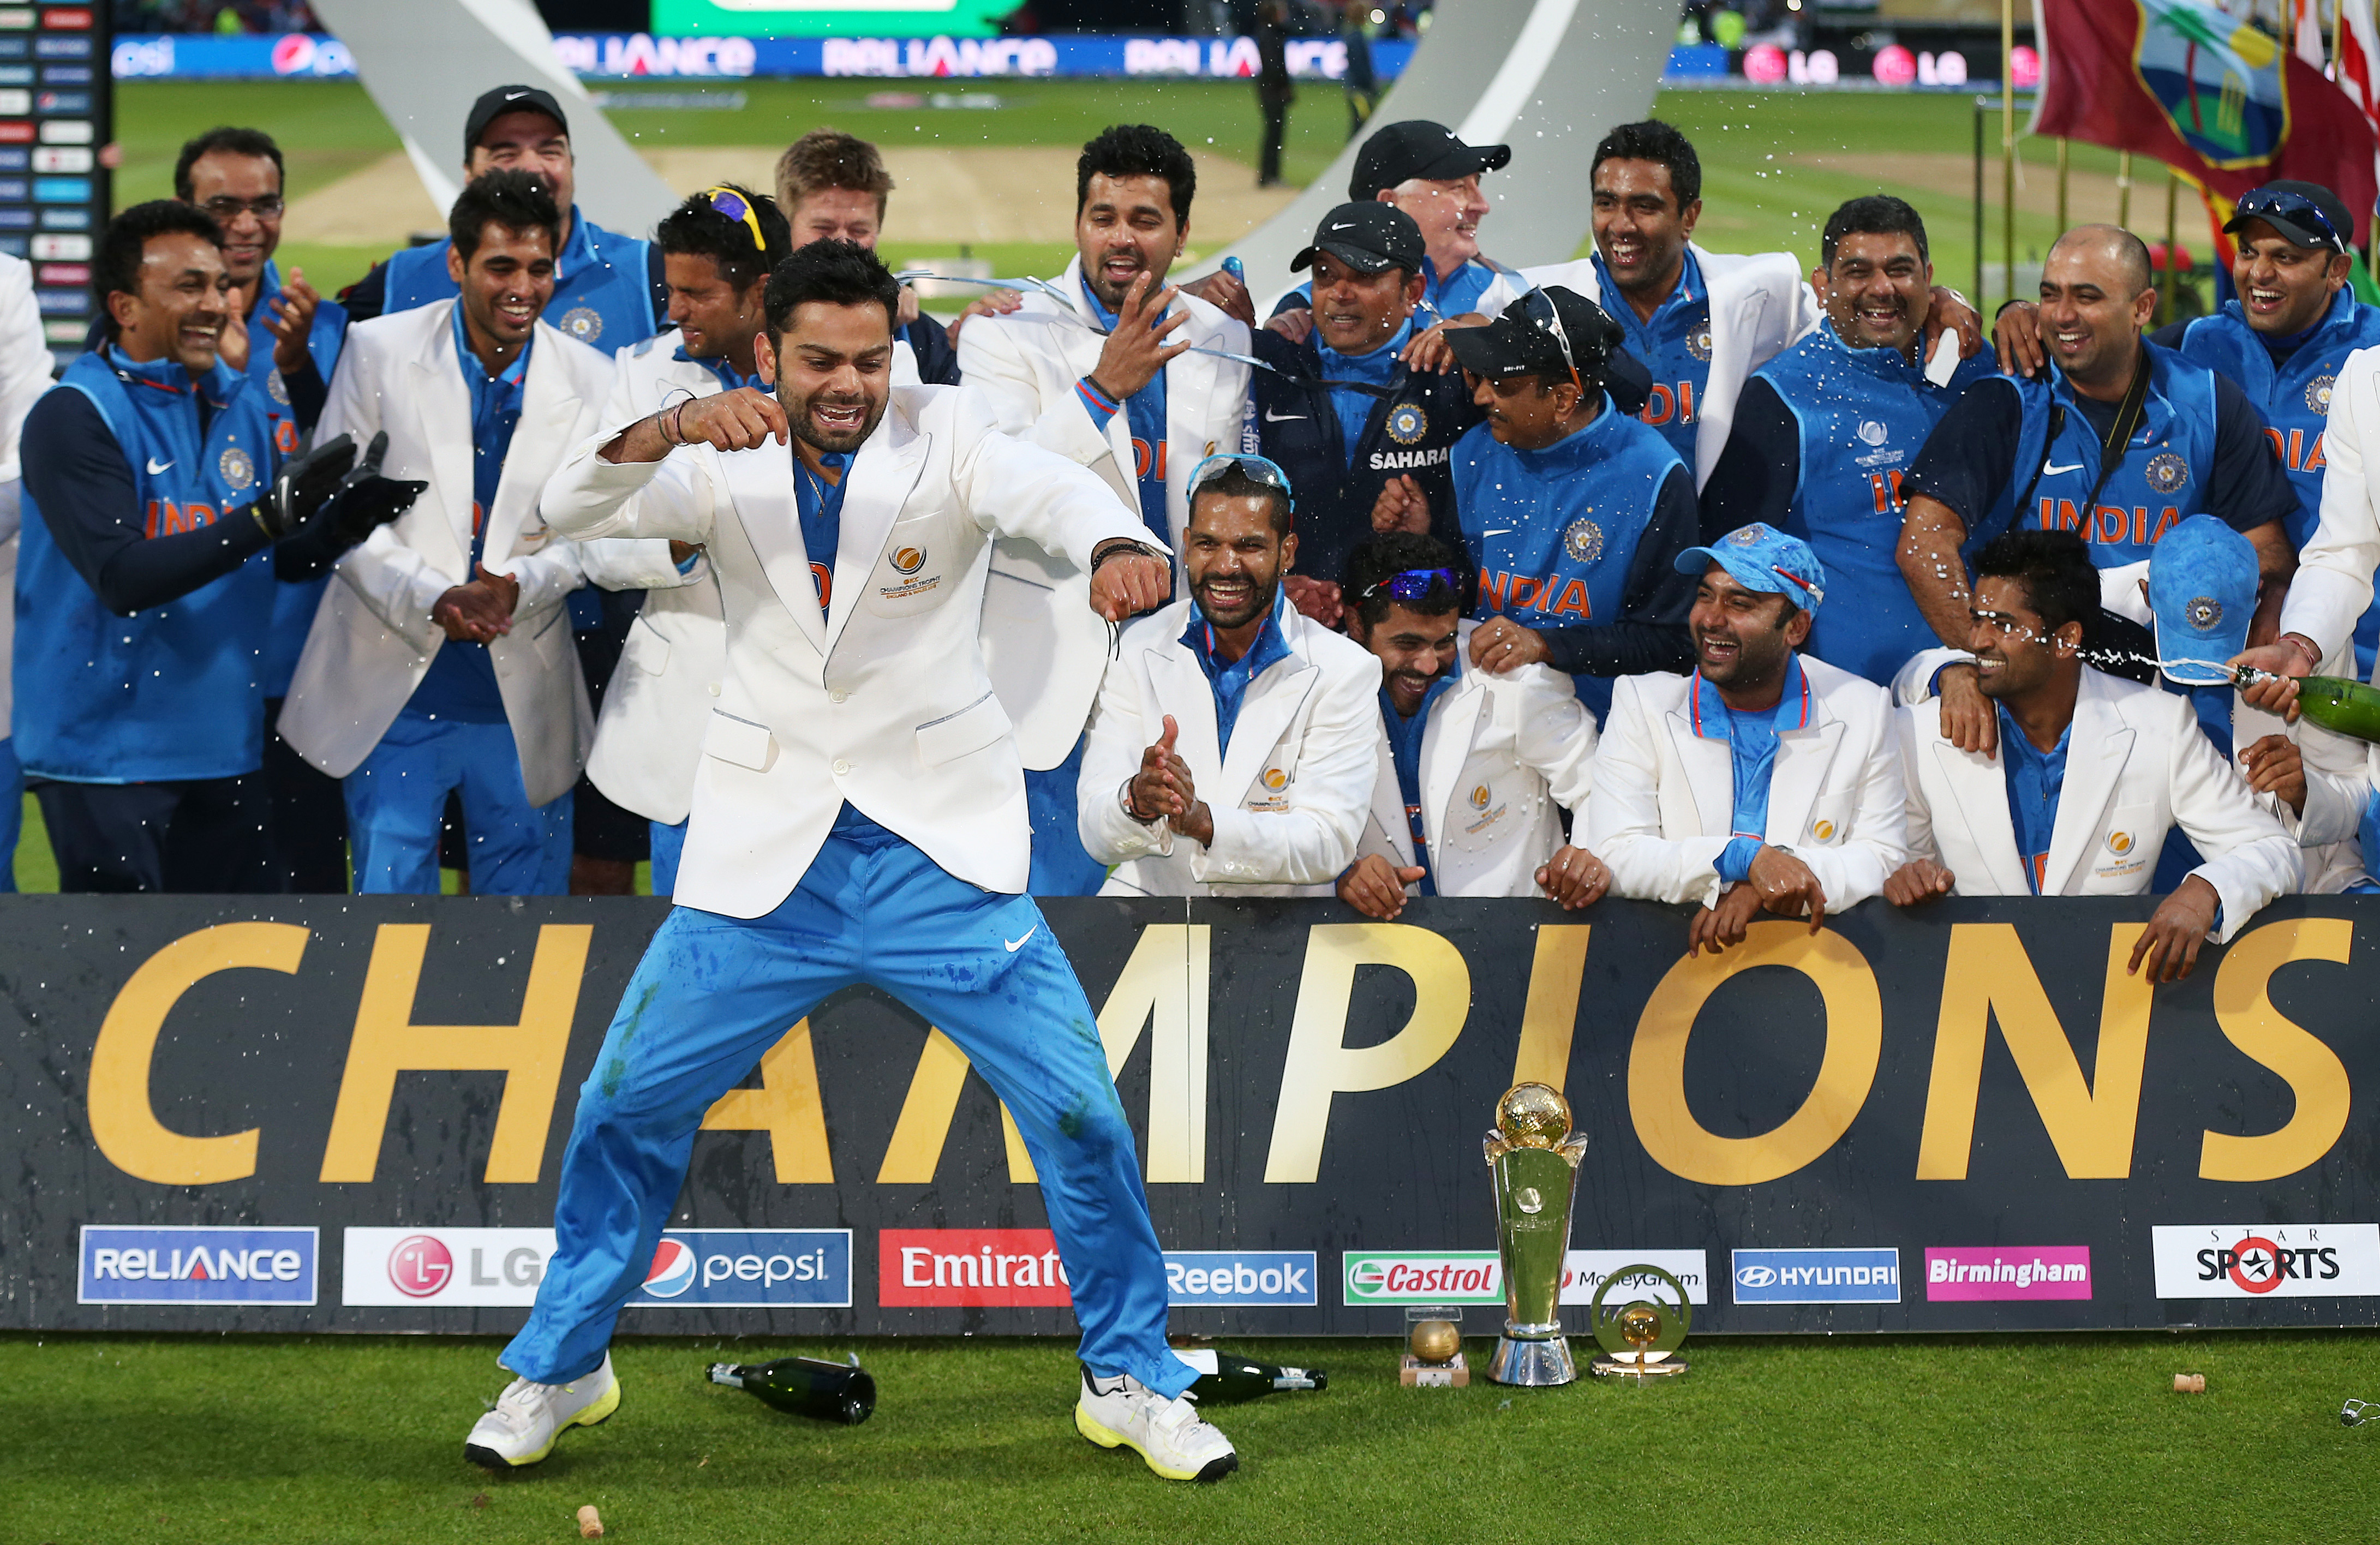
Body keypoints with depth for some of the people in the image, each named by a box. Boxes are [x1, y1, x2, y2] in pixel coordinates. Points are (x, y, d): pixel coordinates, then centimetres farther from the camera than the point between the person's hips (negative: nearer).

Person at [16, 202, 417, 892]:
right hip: (106, 752, -6)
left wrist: (348, 518, -7)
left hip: (226, 749, 6)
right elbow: (122, 577, -20)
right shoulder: (75, 416, -10)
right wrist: (269, 516, -26)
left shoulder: (246, 406, 10)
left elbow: (291, 560, 15)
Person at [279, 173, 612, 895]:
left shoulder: (591, 381, 2)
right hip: (394, 683, -1)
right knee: (387, 896, 1)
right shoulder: (380, 350, -2)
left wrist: (522, 587, -15)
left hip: (524, 693, 1)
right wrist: (431, 599, -16)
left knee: (527, 897, 5)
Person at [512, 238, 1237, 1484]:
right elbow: (569, 510, -17)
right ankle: (557, 1369, 22)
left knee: (1080, 1111, -6)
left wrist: (1115, 545, -53)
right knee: (624, 1104, 2)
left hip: (940, 858, -1)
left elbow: (1045, 489, -29)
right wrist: (671, 432, -37)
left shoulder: (947, 435, -8)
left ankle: (1134, 1381, 12)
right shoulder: (726, 460, -3)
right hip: (765, 864, 1)